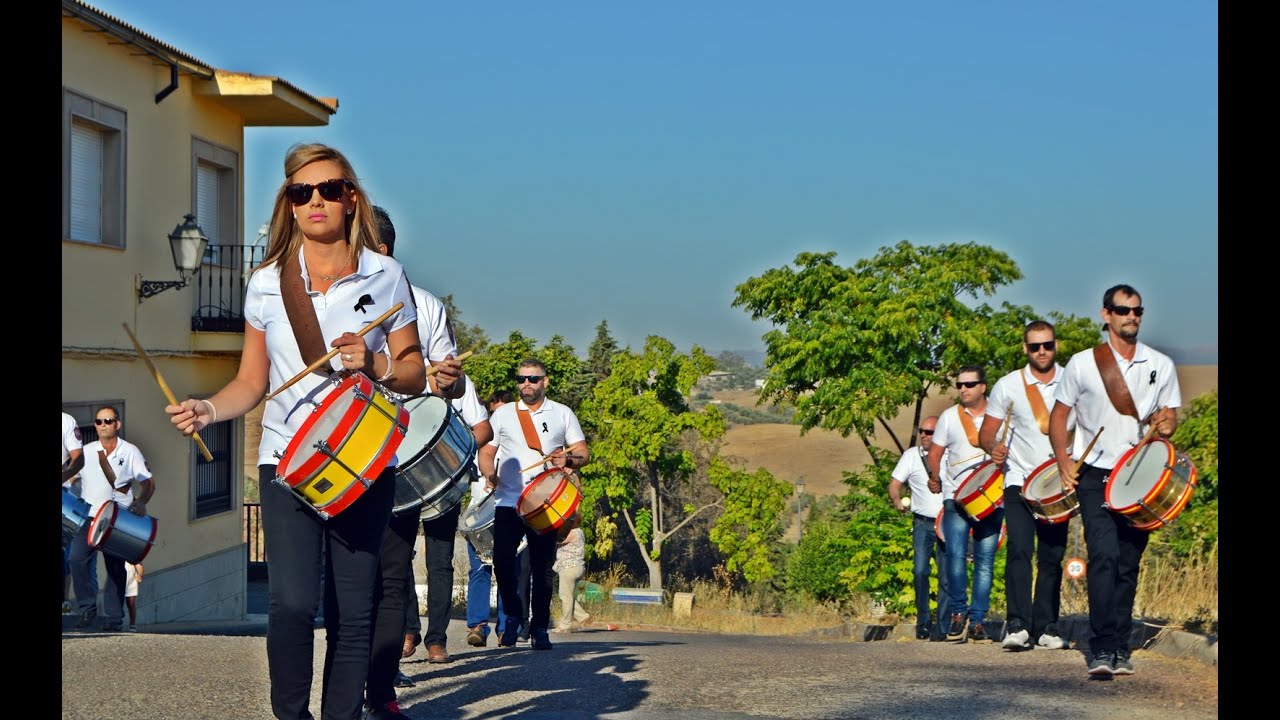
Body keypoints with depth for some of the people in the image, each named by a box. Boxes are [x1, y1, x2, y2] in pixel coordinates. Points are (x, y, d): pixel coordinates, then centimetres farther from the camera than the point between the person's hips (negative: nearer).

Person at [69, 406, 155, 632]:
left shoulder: (130, 452, 6)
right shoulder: (86, 451, 11)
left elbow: (148, 482, 4)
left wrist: (140, 502, -14)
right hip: (89, 517, 1)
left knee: (116, 569, 2)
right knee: (77, 558, -19)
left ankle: (114, 618, 9)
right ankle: (87, 607, -7)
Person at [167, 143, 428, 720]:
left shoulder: (385, 276, 4)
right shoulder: (267, 283, 6)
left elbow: (415, 375, 7)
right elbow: (252, 381, 11)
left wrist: (374, 364, -13)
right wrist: (209, 409, -9)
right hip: (287, 460, 0)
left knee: (352, 614, 1)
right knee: (292, 604, -14)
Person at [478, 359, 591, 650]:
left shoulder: (562, 414, 10)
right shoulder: (503, 414, 12)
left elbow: (583, 453, 8)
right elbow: (486, 452, 13)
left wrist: (568, 459, -14)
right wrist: (490, 474, -8)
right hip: (508, 503, 1)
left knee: (542, 567, 0)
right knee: (502, 561, -9)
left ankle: (539, 629, 10)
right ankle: (512, 616, 13)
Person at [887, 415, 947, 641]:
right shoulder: (912, 455, 5)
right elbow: (895, 483, 2)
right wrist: (897, 500, -19)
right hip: (923, 523, 0)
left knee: (946, 576, -2)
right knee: (920, 571, -13)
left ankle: (941, 626, 5)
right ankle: (923, 622, 0)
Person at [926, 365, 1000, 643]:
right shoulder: (949, 417, 10)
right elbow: (935, 453, 17)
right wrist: (935, 479, 8)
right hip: (956, 497, 0)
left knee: (985, 560, 1)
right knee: (955, 555, -14)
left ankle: (977, 619, 7)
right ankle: (958, 613, 2)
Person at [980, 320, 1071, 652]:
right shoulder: (1008, 386, 2)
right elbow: (986, 433, 6)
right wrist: (994, 447, -17)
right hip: (1020, 482, -2)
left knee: (1052, 557, 4)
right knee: (1019, 550, -15)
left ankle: (1046, 626, 10)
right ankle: (1017, 625, -20)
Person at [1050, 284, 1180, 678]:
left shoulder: (1161, 365, 8)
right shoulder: (1082, 364, 1)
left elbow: (1170, 416, 14)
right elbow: (1059, 414, 7)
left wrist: (1165, 423, -10)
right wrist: (1064, 463, -4)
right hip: (1095, 474, -3)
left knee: (1129, 563, 6)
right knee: (1104, 555, -16)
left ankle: (1119, 647, 14)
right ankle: (1103, 647, -17)